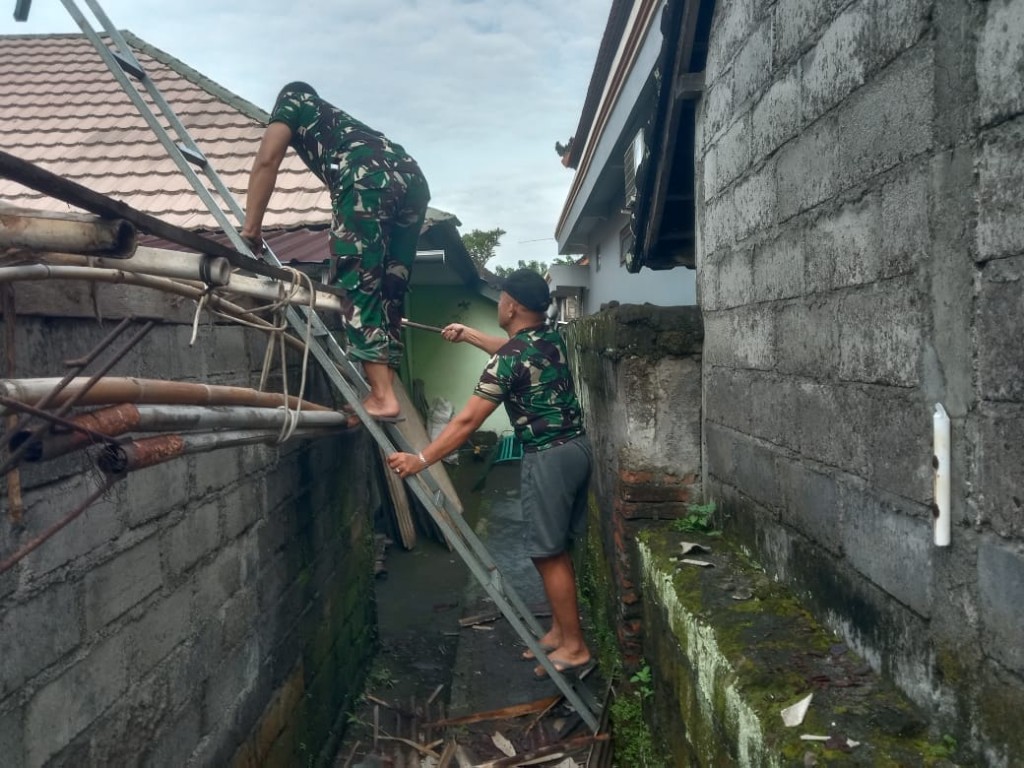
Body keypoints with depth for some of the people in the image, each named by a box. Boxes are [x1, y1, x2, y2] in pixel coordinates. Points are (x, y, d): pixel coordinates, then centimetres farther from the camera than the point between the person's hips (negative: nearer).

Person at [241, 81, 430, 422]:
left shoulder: (292, 100, 28)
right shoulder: (338, 120, 45)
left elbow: (266, 161, 12)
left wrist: (251, 228, 12)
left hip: (368, 177, -7)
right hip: (412, 178, 7)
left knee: (358, 284, -8)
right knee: (388, 291, 8)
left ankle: (381, 396, -15)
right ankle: (386, 391, 2)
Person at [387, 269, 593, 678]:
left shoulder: (509, 358, -18)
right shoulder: (550, 338, 7)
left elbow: (467, 421, -19)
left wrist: (421, 459, -14)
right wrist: (467, 334, 38)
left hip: (548, 458, -9)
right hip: (576, 447, 9)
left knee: (548, 554, 1)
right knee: (556, 550, 17)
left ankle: (574, 646, 10)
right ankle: (560, 630, 27)